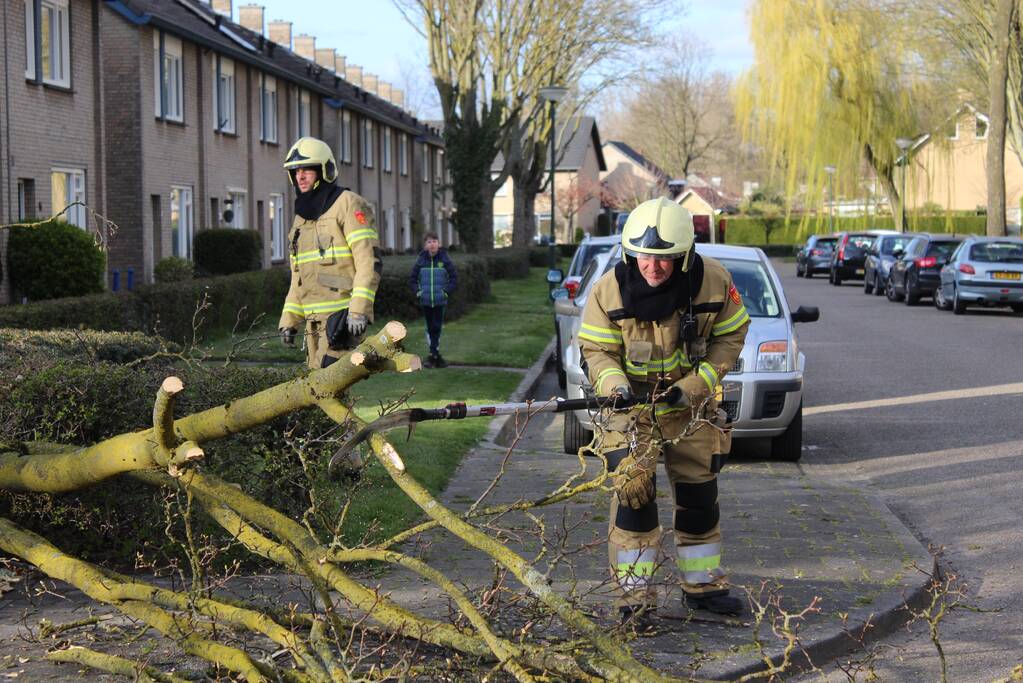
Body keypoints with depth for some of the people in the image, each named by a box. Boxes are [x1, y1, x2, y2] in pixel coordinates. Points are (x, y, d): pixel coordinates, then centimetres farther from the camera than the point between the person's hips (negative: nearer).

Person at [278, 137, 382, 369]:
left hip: (342, 314, -8)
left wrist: (359, 309, -23)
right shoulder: (302, 215, 21)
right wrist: (289, 319, 17)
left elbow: (369, 260, -14)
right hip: (314, 319, 8)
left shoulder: (348, 204, -4)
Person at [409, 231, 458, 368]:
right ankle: (435, 355, 15)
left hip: (440, 300, -2)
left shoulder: (444, 259, -3)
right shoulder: (421, 260, 2)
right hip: (425, 300, 2)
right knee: (430, 328, 7)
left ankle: (434, 355, 3)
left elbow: (454, 277, 2)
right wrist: (417, 291, -2)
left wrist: (447, 291, -8)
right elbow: (412, 278, 11)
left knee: (437, 327, -3)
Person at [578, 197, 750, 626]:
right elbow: (596, 350, -9)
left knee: (699, 494, 10)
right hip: (631, 404, -2)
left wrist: (698, 383, -16)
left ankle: (702, 584, 27)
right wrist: (614, 385, -29)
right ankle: (634, 592, -5)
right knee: (633, 489, -13)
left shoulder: (713, 281, -15)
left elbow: (731, 336, -4)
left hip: (692, 404, 2)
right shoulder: (610, 289, -16)